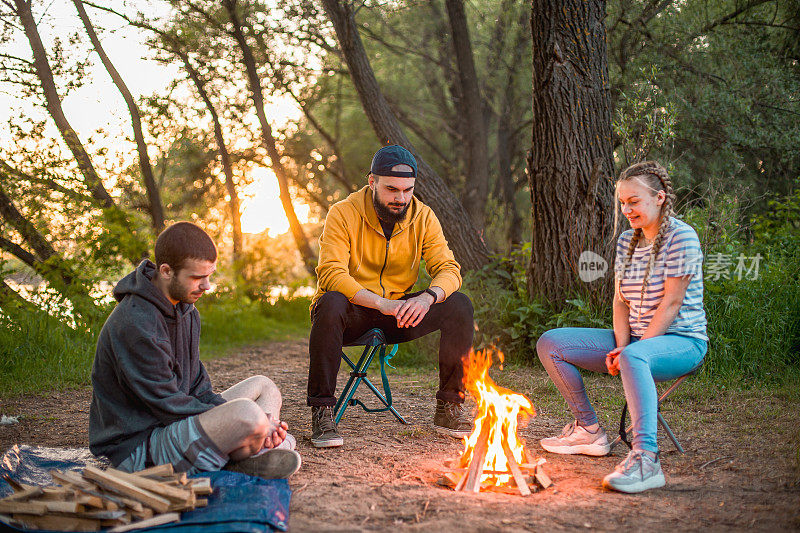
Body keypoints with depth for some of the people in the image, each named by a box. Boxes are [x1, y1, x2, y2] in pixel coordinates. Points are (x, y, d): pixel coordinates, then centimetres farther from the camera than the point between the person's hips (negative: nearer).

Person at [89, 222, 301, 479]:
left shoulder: (187, 312, 10)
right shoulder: (134, 324, -22)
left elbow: (197, 388, 9)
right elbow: (166, 403, -20)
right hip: (138, 445, -11)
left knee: (263, 386, 15)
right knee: (248, 412, -34)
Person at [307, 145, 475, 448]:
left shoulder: (423, 216, -1)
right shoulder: (344, 214, -13)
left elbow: (448, 269, -6)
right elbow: (330, 274, -24)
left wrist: (427, 297, -30)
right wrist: (381, 303, -37)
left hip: (397, 314, 4)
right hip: (353, 313, -3)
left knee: (459, 305, -17)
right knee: (331, 303, -38)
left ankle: (449, 408, -9)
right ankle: (322, 411, -29)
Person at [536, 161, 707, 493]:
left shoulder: (681, 237, -12)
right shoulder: (626, 242, 11)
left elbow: (671, 304, -18)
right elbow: (620, 301, 8)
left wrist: (629, 351, -21)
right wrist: (621, 346, -11)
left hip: (681, 341, -8)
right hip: (637, 340, 8)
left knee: (634, 358, -43)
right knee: (550, 344, 0)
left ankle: (645, 459, -52)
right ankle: (589, 431, 7)